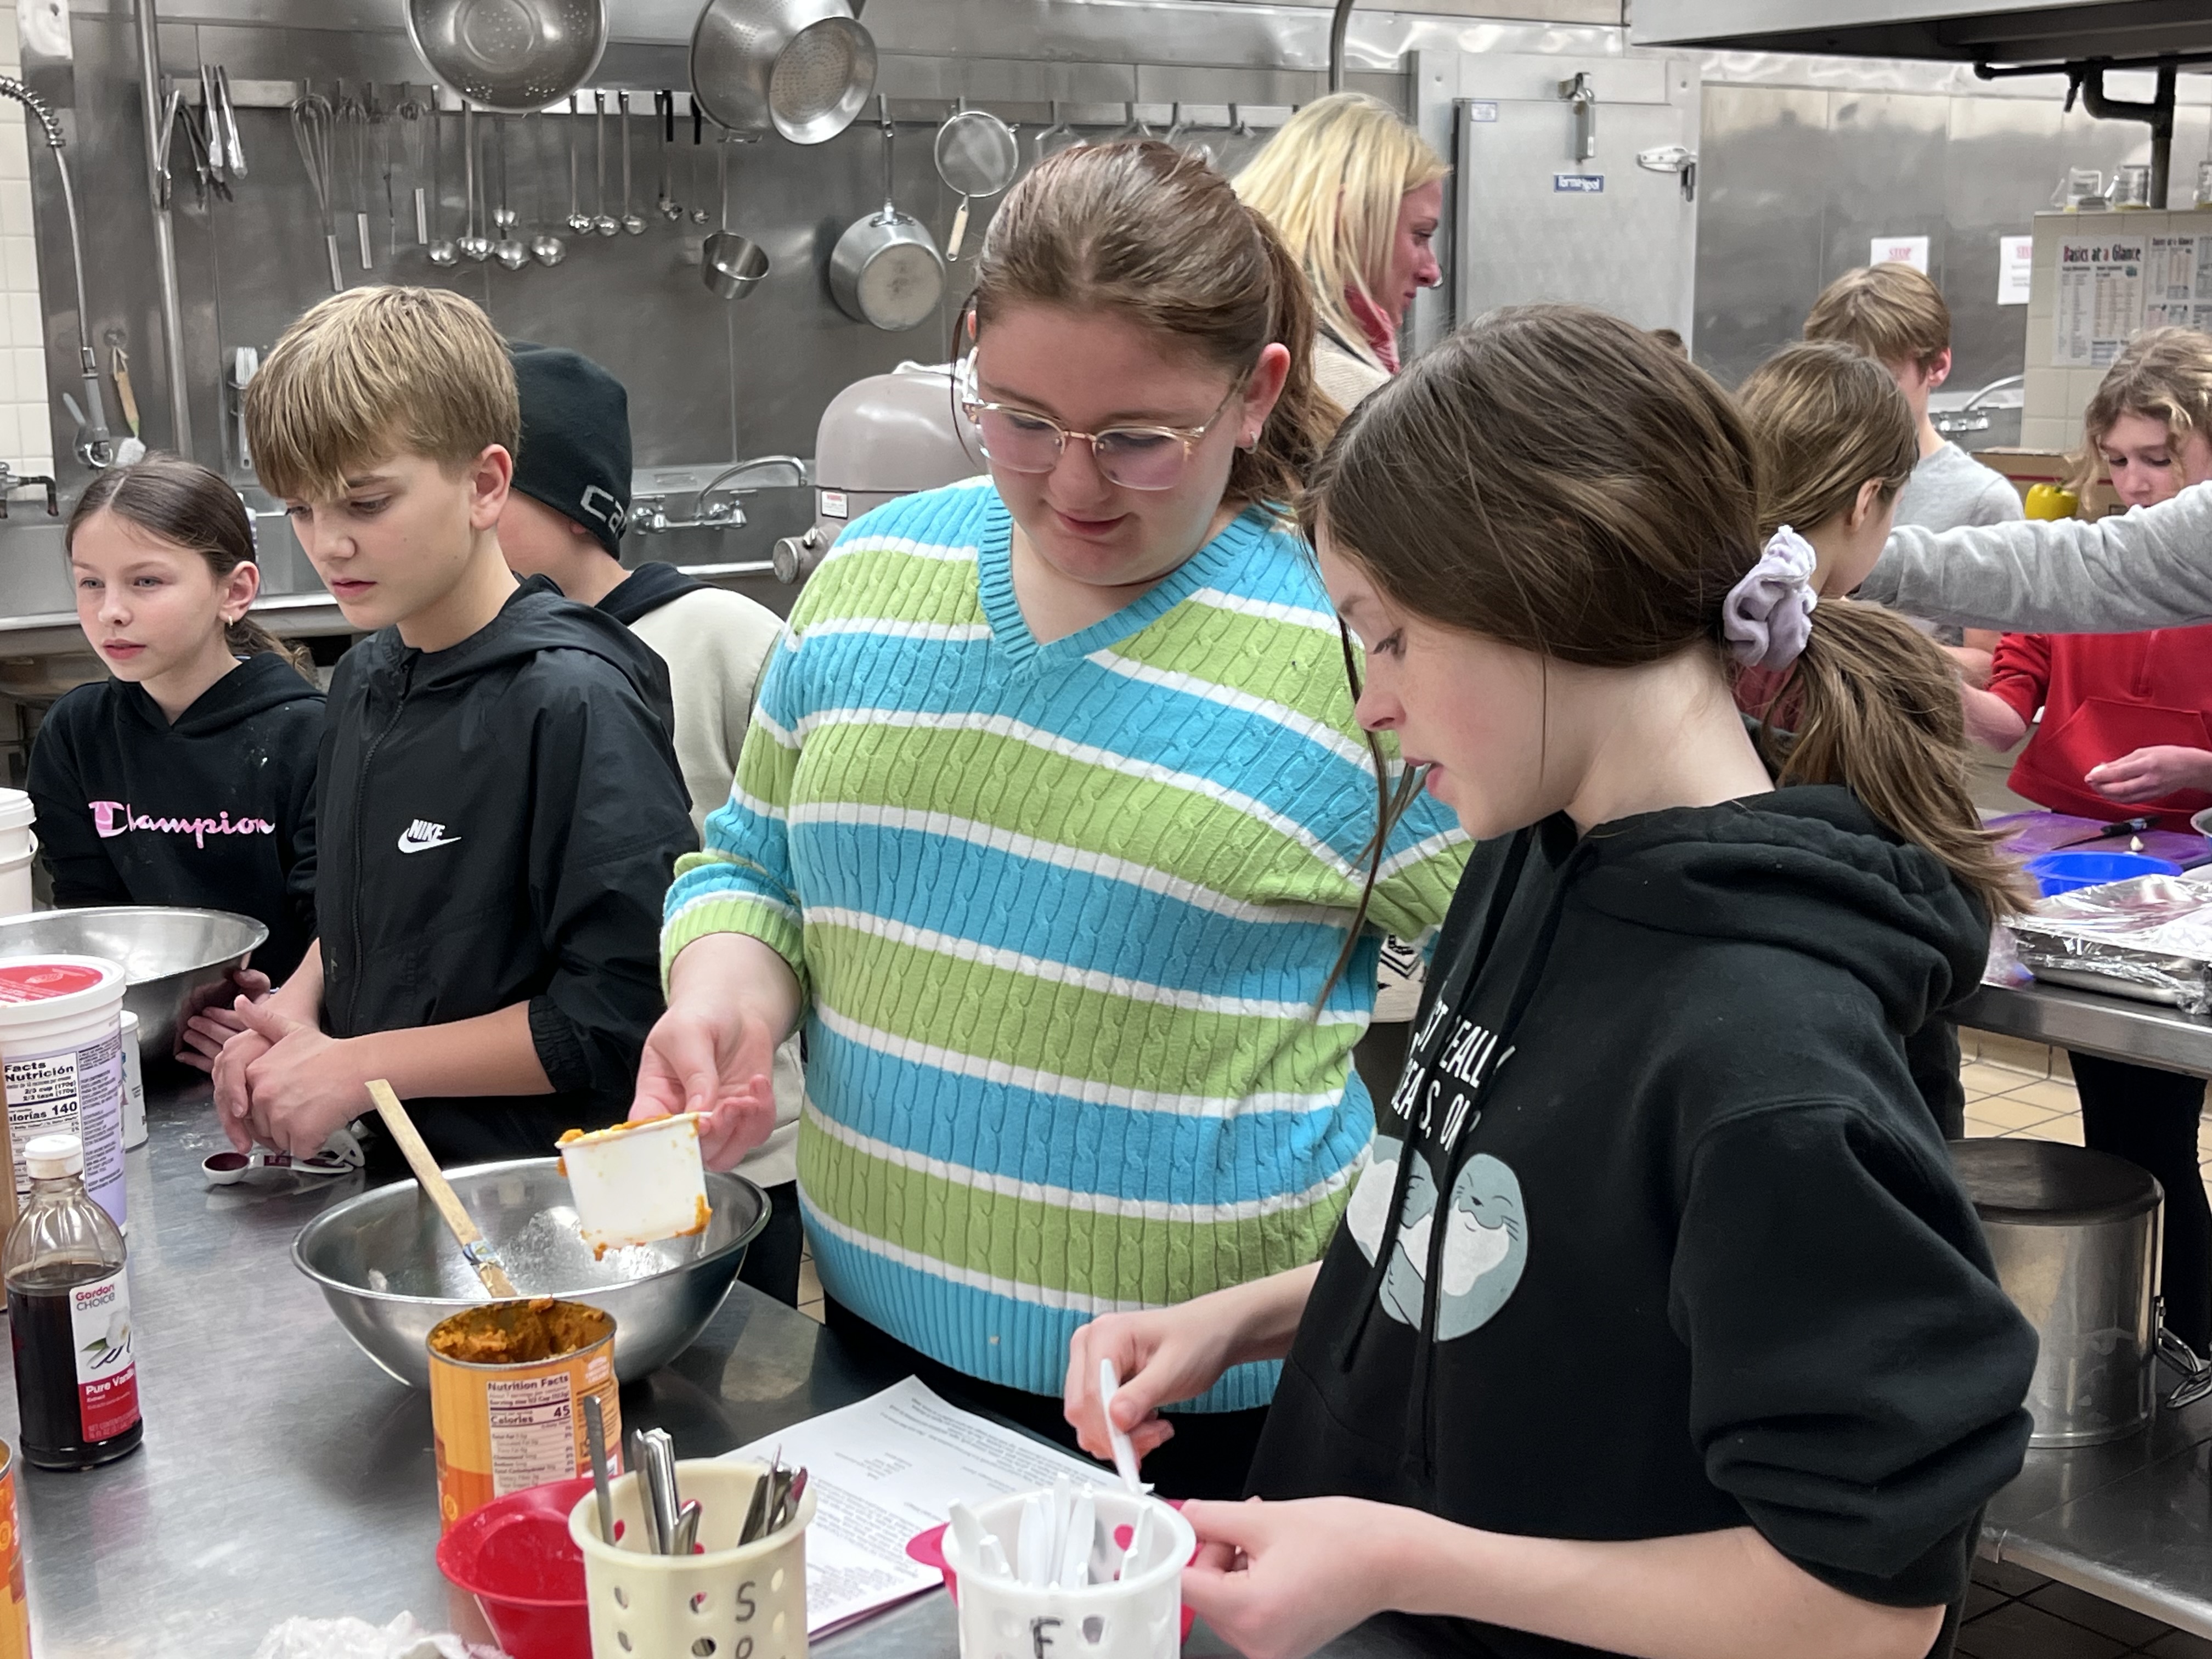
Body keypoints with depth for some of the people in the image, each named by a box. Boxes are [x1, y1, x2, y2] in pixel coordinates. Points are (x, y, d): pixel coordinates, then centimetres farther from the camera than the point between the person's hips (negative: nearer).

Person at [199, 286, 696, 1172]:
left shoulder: (573, 699, -16)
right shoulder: (364, 679, 9)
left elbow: (623, 1015, -20)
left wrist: (359, 1066, -14)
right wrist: (297, 1007, 1)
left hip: (545, 1191, -6)